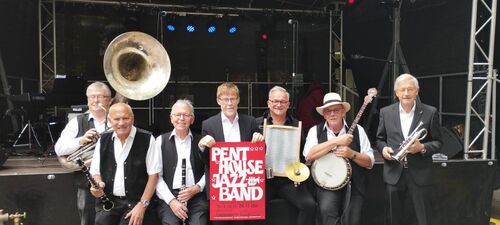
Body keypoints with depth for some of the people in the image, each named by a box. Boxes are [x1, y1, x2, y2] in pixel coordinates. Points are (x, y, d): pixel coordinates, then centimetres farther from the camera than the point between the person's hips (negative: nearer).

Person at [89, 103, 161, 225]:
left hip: (136, 201, -3)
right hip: (107, 201, 4)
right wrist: (98, 184, -8)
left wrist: (142, 204, -11)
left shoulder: (146, 139, -6)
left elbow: (153, 174, -6)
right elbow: (95, 172, 13)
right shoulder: (103, 139, 8)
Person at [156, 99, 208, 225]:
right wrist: (171, 200, -8)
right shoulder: (161, 141, 7)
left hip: (197, 197, 1)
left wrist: (198, 187, -9)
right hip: (168, 197, 0)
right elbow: (156, 175, 1)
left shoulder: (201, 141, 8)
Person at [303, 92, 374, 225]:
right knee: (327, 209, -27)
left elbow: (370, 162, 4)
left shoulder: (357, 130, 6)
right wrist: (336, 141, -17)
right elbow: (309, 156, -15)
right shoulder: (315, 131, 3)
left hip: (353, 184, 2)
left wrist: (351, 154, -14)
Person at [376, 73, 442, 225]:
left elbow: (437, 142, 2)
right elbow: (379, 139, 10)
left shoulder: (430, 112, -3)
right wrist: (383, 148, -11)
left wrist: (422, 148, -18)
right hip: (394, 173, 2)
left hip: (419, 173, -1)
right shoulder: (386, 112, 2)